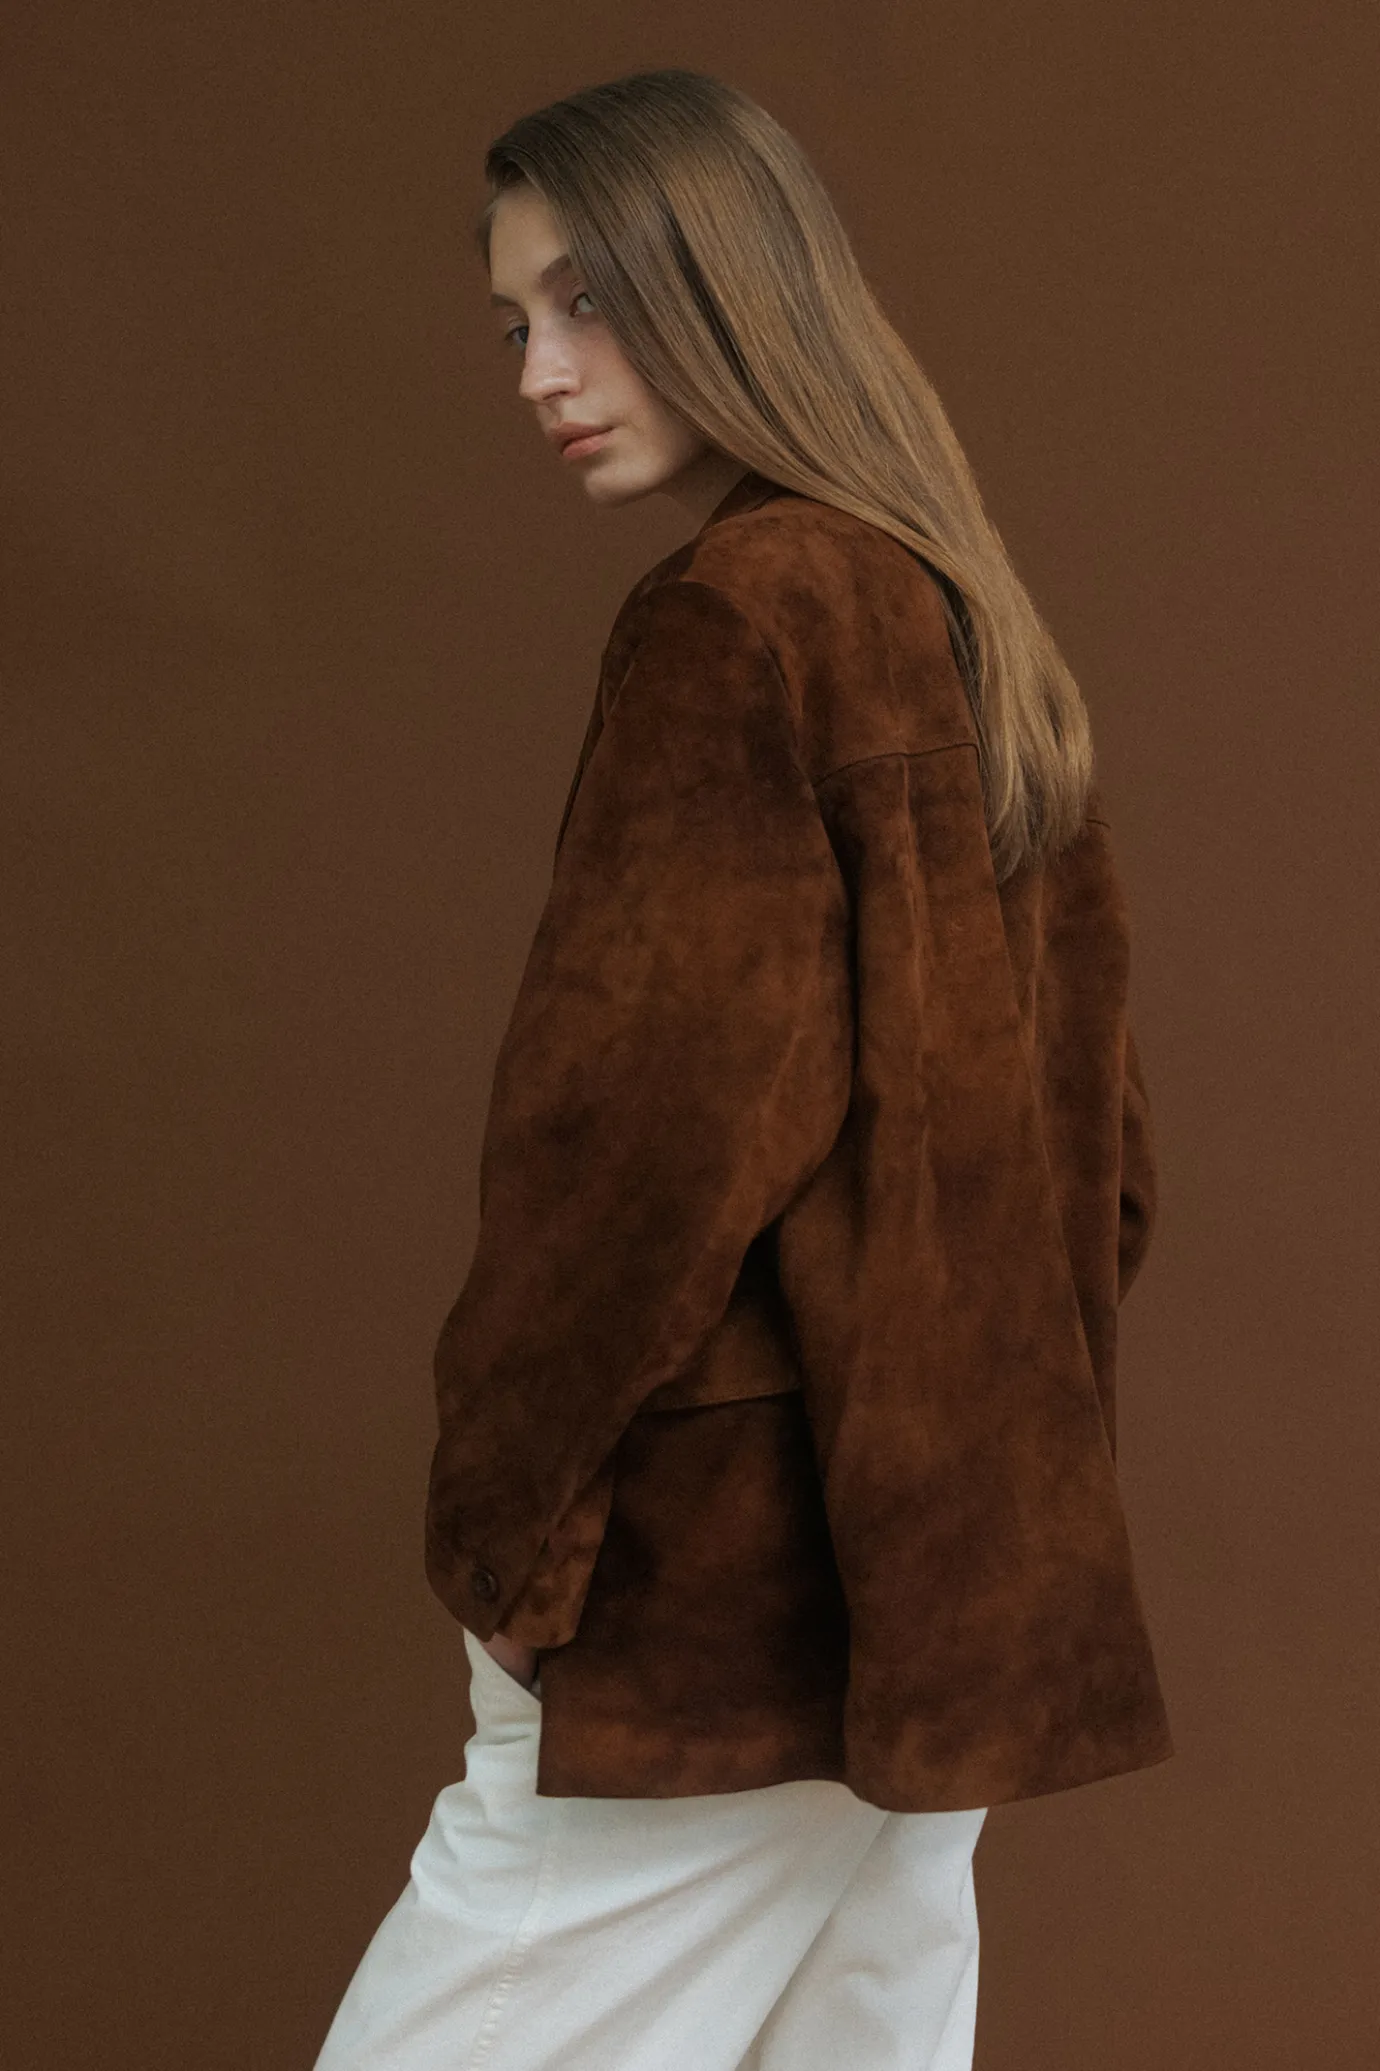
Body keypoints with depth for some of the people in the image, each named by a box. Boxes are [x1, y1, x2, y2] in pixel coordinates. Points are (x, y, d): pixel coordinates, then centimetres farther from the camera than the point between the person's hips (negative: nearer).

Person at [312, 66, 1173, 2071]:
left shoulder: (732, 625, -15)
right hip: (942, 1572, 9)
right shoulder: (978, 641, 12)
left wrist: (505, 1511, -11)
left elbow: (651, 1106, -20)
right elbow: (1097, 1131, 16)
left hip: (717, 1583, -9)